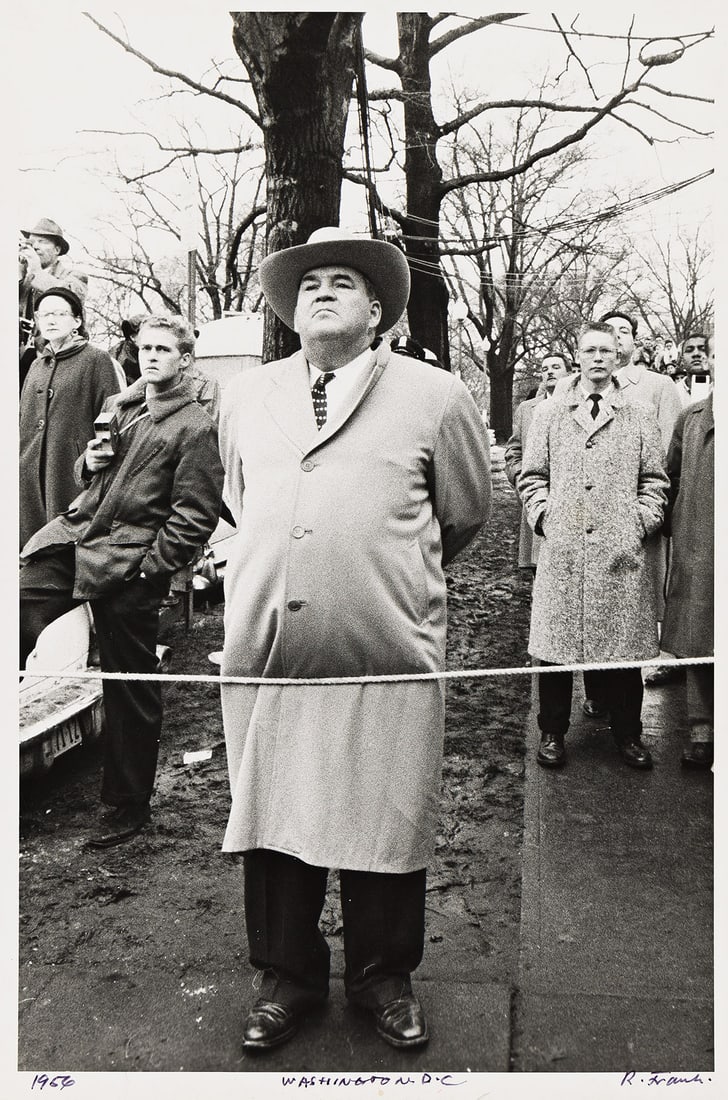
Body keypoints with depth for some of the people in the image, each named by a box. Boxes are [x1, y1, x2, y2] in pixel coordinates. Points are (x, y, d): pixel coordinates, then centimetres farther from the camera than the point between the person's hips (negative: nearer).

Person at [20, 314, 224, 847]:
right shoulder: (116, 407, 16)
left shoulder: (195, 427, -7)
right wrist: (89, 461, 3)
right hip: (71, 539, 7)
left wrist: (152, 567, -16)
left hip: (128, 564, -7)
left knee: (130, 691, 3)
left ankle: (128, 806, 19)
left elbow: (196, 514, -11)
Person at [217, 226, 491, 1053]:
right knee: (271, 827, 12)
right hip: (264, 653, 3)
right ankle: (287, 977, 33)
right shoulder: (243, 397, 10)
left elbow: (466, 511, 14)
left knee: (386, 827, 9)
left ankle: (382, 978, 33)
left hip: (389, 661, -2)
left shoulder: (434, 397, 1)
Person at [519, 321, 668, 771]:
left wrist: (641, 524, -1)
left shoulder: (640, 417, 11)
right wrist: (546, 518, 0)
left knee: (624, 647, 5)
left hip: (621, 550, 0)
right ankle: (553, 733, 17)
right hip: (561, 549, 0)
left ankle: (628, 734, 20)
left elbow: (655, 480, 10)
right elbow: (532, 476, 11)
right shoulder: (549, 414, 12)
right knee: (556, 643, 3)